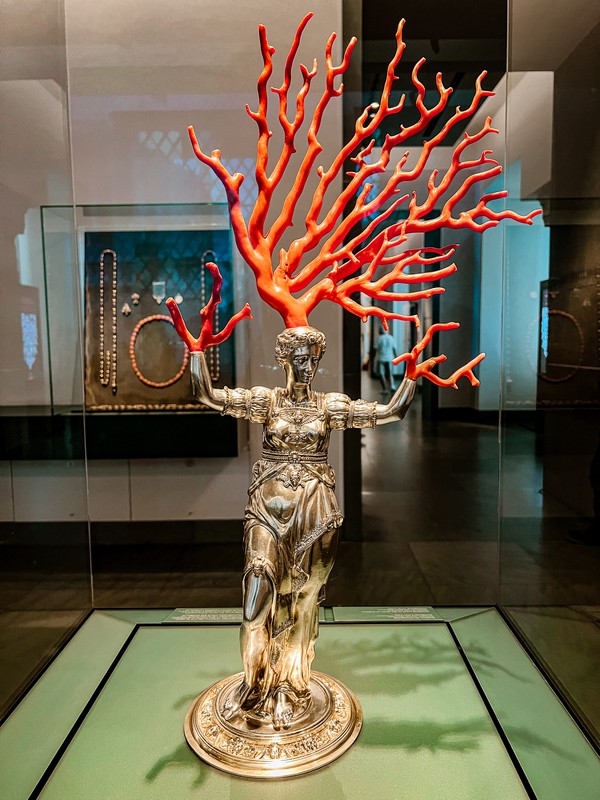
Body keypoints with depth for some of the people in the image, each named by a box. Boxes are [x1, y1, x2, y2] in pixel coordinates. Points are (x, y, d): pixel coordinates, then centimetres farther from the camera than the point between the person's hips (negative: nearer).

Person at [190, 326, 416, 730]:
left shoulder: (331, 405, 3)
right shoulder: (266, 400, 1)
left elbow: (392, 411, -1)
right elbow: (209, 394, -8)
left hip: (314, 510, 1)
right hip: (269, 505, 0)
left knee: (302, 596, 8)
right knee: (260, 587, -5)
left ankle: (289, 687, 28)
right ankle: (255, 682, 20)